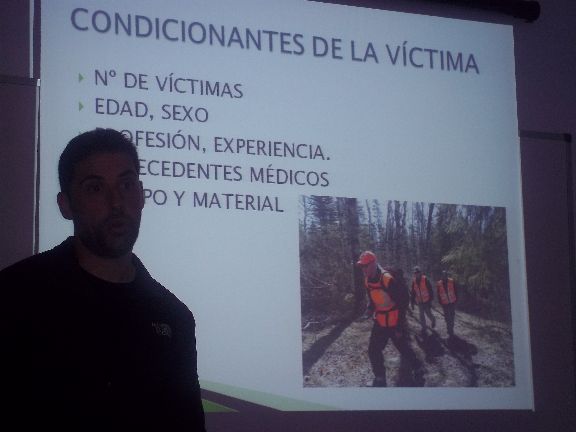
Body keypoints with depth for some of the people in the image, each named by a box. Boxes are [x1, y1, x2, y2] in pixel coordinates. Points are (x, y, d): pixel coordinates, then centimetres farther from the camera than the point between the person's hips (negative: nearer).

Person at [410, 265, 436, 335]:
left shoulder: (425, 280, -13)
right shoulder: (414, 281, 0)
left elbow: (430, 290, -11)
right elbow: (412, 293, 6)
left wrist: (430, 300, -13)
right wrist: (412, 303, 5)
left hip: (426, 301, -4)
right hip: (419, 302, 4)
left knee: (428, 314, 4)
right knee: (421, 316, 6)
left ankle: (433, 320, 37)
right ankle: (423, 329, 15)